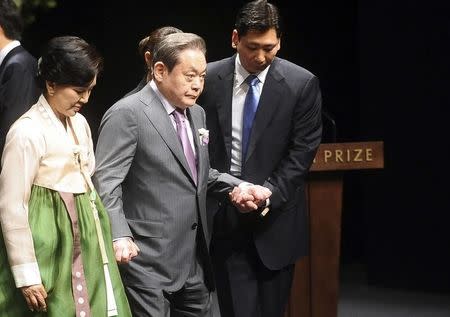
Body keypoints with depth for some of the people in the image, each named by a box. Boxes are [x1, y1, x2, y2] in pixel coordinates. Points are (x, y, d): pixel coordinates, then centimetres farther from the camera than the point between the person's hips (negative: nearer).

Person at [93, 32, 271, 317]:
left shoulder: (196, 114, 15)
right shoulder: (127, 114, -11)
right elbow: (106, 183, -15)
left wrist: (236, 187, 5)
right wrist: (119, 236, -27)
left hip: (195, 262, 8)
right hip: (149, 261, -8)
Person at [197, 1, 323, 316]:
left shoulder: (302, 83, -4)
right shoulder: (209, 79, -1)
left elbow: (302, 151, -5)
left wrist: (269, 195, -15)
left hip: (276, 218, 0)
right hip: (225, 218, 0)